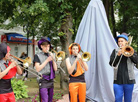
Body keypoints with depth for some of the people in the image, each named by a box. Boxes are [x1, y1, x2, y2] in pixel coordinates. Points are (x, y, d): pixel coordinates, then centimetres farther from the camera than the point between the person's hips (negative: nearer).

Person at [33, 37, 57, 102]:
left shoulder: (50, 55, 14)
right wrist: (47, 60, -11)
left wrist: (53, 59, -5)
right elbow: (37, 69, -10)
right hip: (43, 80, -5)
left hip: (51, 80, 5)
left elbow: (55, 69, 9)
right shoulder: (38, 56, 0)